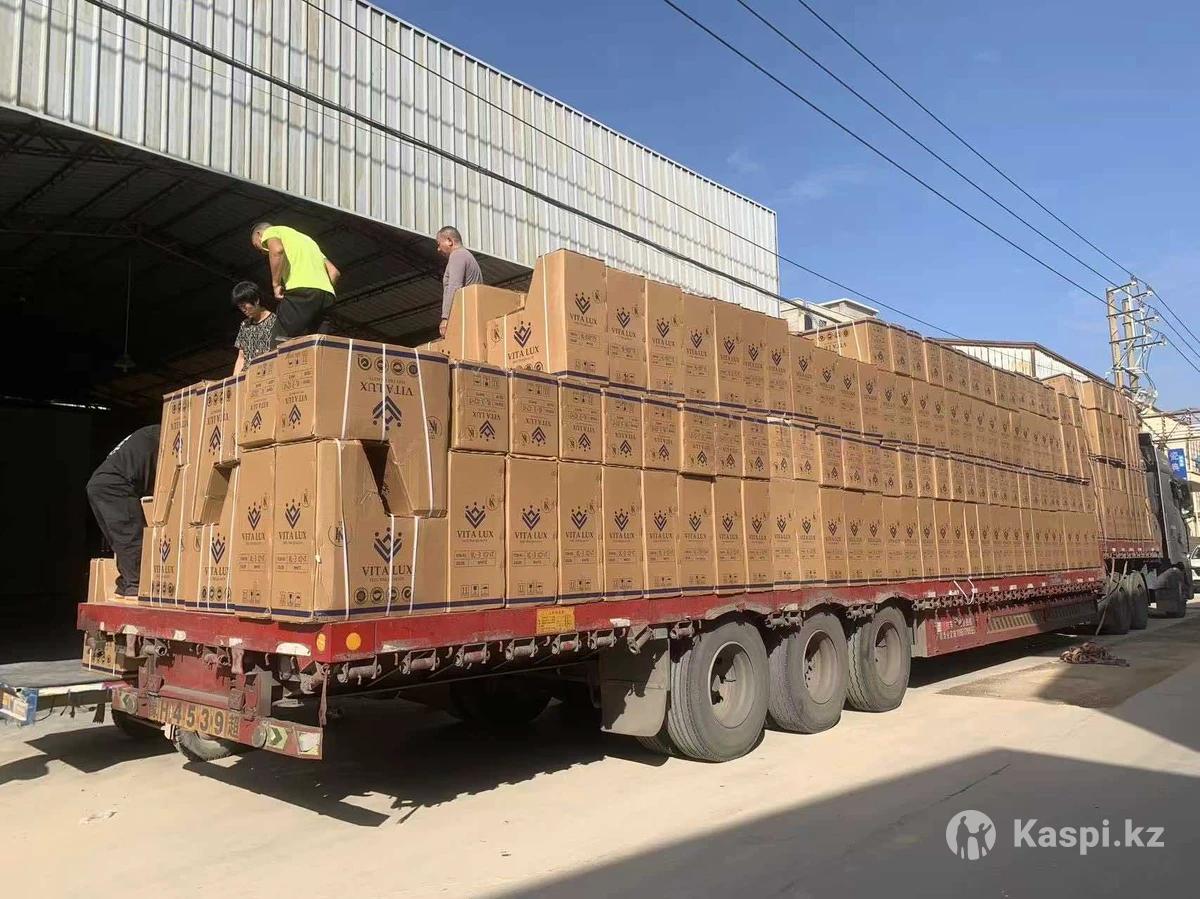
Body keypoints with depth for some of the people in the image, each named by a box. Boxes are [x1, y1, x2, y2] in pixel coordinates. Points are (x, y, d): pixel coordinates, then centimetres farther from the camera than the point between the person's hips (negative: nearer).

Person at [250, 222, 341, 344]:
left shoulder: (270, 232, 17)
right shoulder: (305, 237, 37)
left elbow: (277, 250, -11)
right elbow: (335, 272, 24)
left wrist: (275, 284, -3)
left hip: (301, 290, -7)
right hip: (327, 294, 7)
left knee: (281, 345, -9)